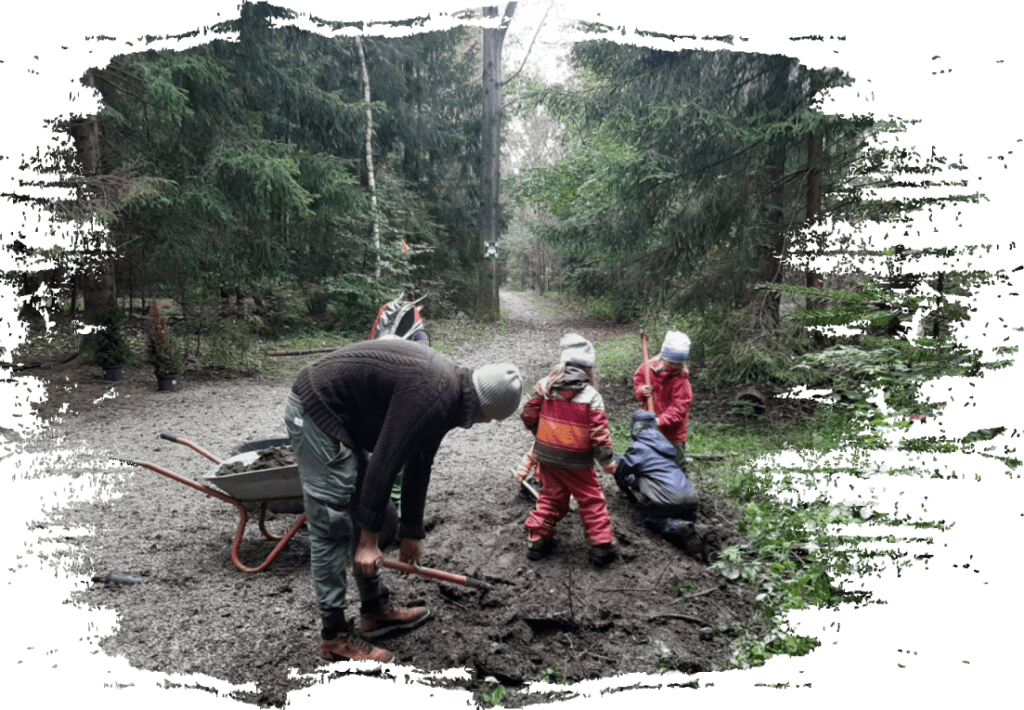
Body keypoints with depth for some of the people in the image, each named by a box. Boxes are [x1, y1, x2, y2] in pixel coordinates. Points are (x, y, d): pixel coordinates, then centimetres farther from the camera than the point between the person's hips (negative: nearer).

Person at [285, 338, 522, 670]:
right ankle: (335, 637, 8)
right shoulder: (433, 397, -25)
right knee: (333, 526, -5)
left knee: (362, 510, 15)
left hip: (335, 411, 10)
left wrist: (411, 531, 21)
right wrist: (368, 539, -15)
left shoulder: (449, 387, 7)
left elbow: (419, 464, 15)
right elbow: (384, 463, -24)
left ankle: (375, 609, 28)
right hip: (315, 411, -10)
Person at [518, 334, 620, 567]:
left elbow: (529, 416, 2)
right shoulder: (591, 396, -14)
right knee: (591, 500, 12)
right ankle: (602, 546, 15)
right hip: (576, 462, -4)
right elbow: (599, 433, -14)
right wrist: (608, 461, -2)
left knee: (550, 496, 21)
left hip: (546, 456, 4)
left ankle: (537, 539, 24)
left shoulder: (545, 385, -5)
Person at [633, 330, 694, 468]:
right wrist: (642, 390, -14)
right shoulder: (649, 366, -9)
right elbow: (637, 380, 8)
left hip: (672, 432, -5)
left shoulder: (681, 378, -22)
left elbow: (679, 406, -24)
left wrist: (661, 420, -33)